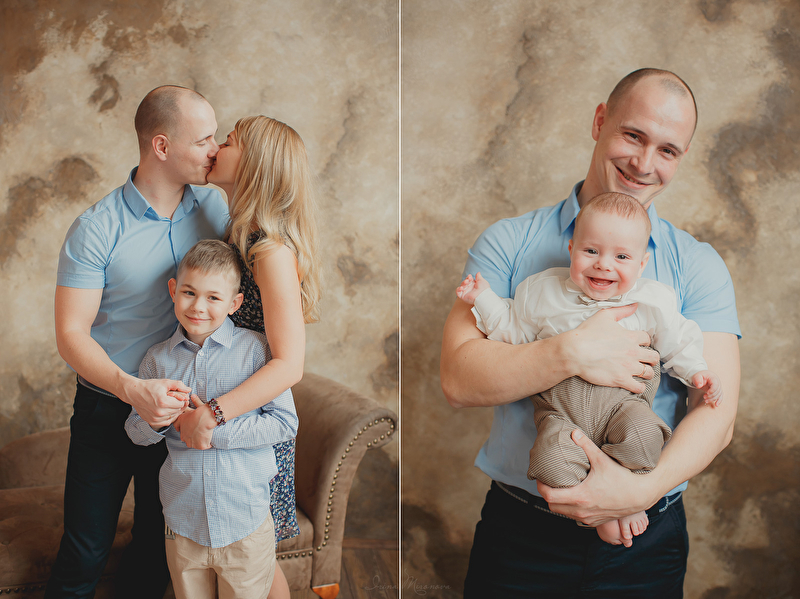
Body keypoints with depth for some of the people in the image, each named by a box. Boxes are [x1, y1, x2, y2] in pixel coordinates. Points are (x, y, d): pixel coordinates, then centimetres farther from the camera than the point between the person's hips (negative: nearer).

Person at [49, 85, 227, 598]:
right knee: (86, 552, 6)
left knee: (161, 542, 16)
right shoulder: (97, 229, -16)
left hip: (179, 403, 4)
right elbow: (71, 334, -17)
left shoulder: (212, 206, -2)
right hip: (108, 408, -3)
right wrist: (133, 388, -33)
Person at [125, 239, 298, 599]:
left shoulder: (256, 349, -8)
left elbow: (285, 423, -11)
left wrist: (218, 429, -17)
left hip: (246, 526, -2)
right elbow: (135, 433, 8)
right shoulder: (158, 358, 3)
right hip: (183, 524, 3)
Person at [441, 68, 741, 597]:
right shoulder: (509, 243, -1)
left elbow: (718, 412, -7)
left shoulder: (699, 266, 1)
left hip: (646, 539, 1)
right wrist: (573, 355, -24)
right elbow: (459, 379, -11)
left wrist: (642, 488, -24)